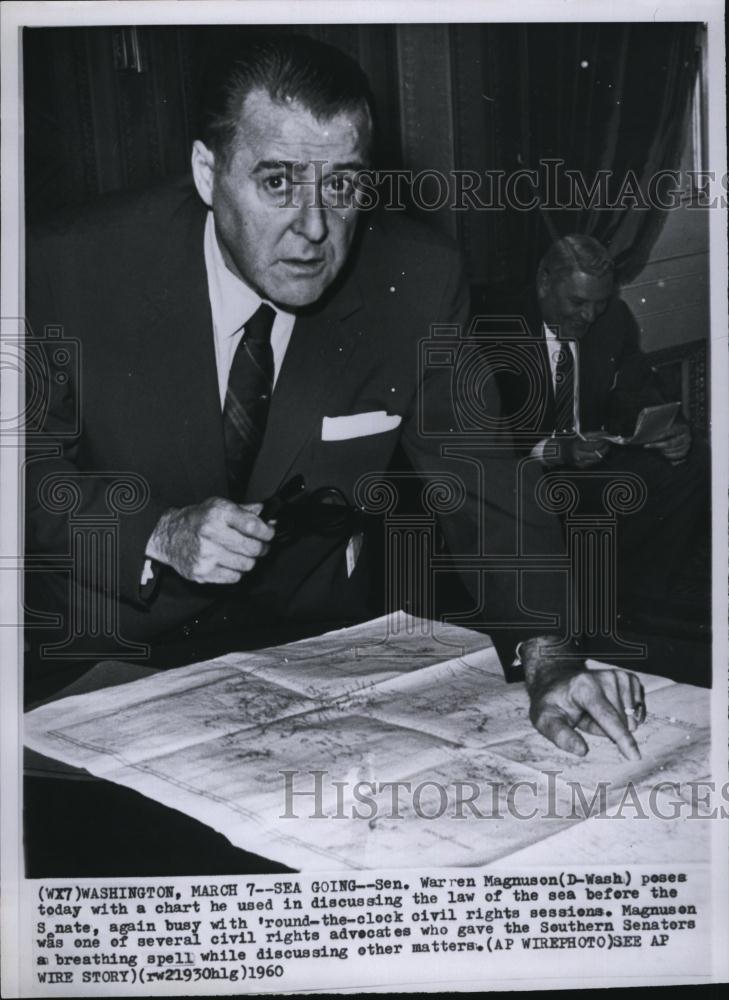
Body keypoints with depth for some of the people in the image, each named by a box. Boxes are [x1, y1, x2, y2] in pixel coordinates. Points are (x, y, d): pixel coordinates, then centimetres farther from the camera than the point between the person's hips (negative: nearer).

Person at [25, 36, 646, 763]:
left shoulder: (415, 281, -13)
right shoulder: (75, 268, -16)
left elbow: (479, 481, -11)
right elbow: (26, 470, -7)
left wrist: (547, 653, -26)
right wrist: (159, 534, -25)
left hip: (312, 636, 2)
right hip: (110, 642, -1)